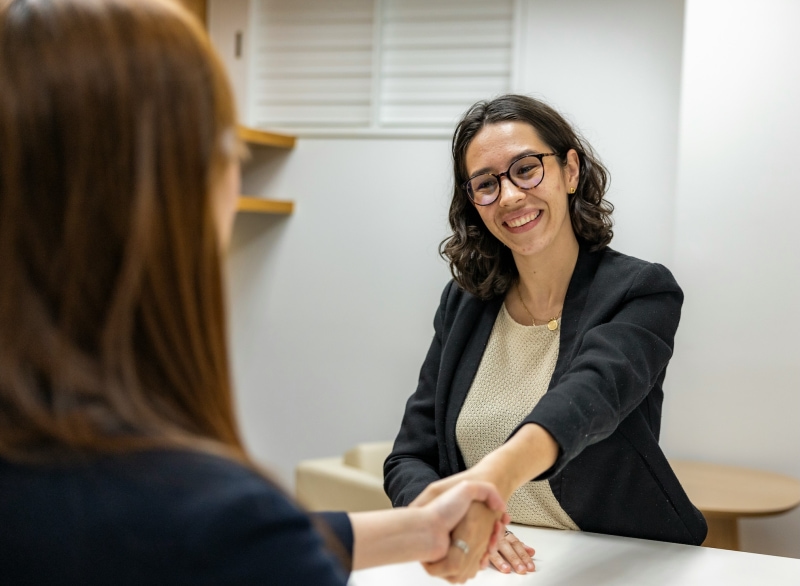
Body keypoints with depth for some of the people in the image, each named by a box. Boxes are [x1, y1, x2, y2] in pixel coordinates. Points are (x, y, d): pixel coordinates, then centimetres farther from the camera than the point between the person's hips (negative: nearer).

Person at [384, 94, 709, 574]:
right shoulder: (463, 302, 5)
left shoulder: (643, 292, -6)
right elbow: (409, 460, 4)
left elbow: (591, 392, -26)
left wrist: (493, 477, -46)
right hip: (485, 570, 3)